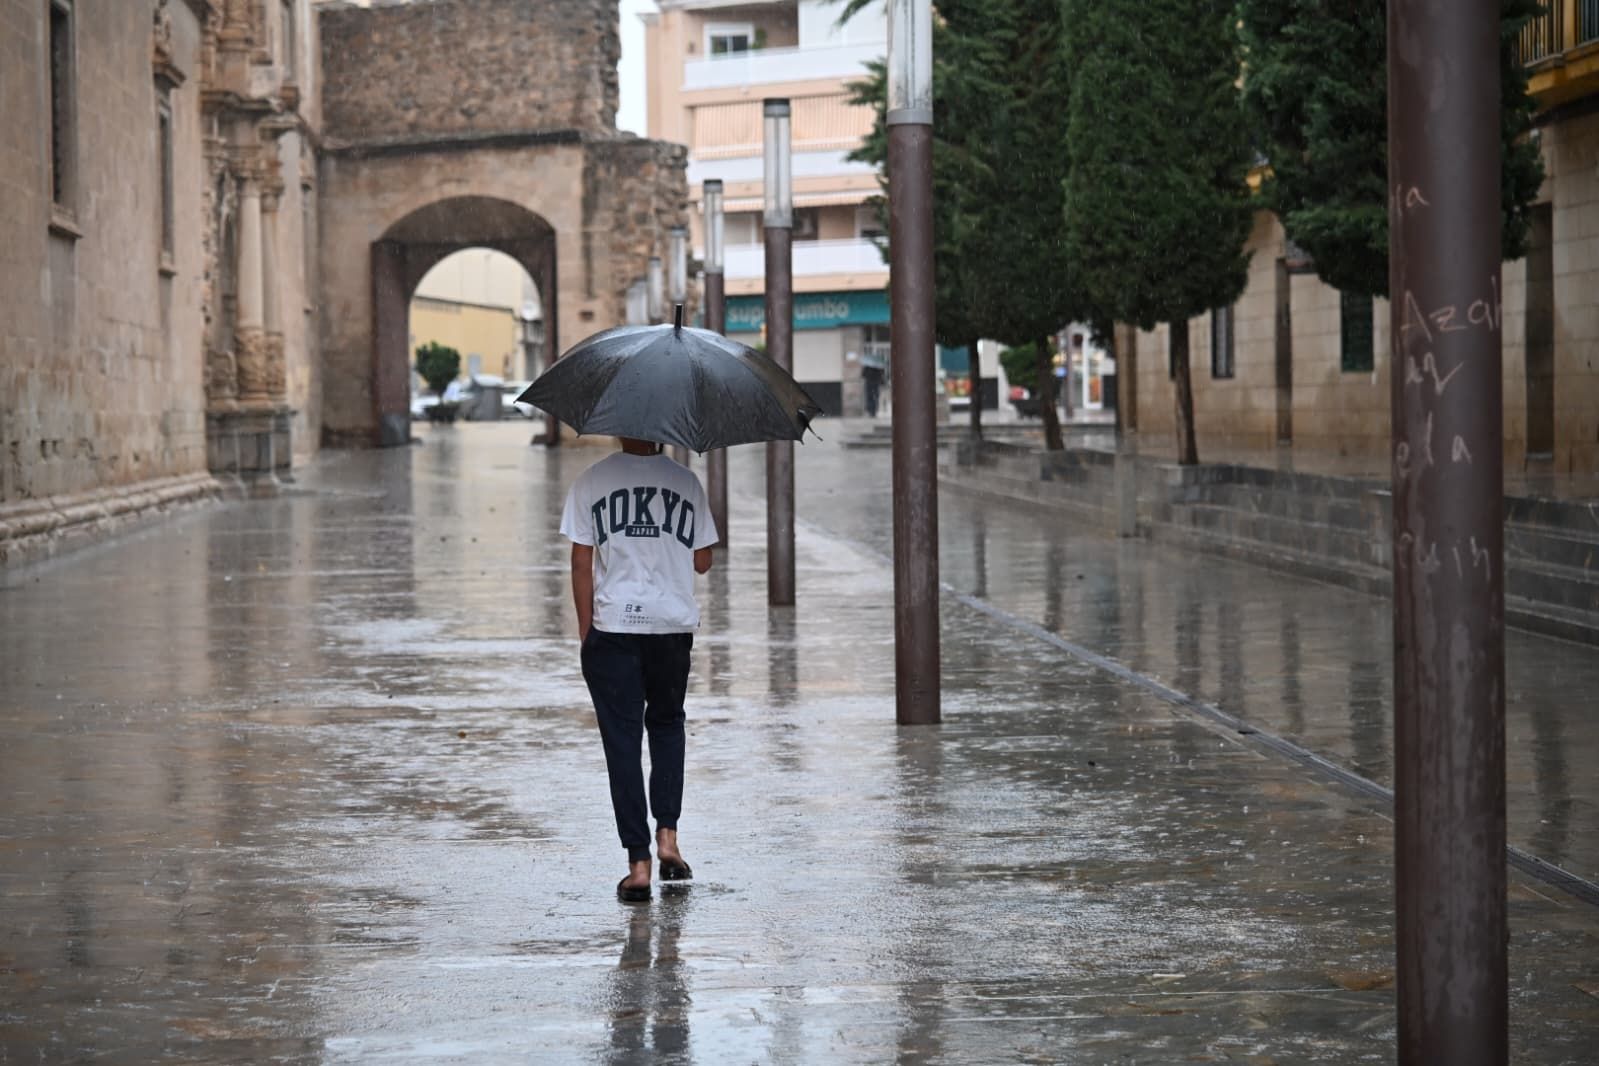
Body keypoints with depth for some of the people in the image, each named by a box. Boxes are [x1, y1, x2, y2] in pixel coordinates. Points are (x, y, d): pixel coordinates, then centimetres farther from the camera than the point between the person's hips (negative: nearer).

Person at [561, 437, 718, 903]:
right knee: (667, 724, 23)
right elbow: (702, 562, 7)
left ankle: (638, 864, 0)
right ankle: (667, 835, 10)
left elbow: (581, 563, -4)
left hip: (613, 625, -2)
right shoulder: (685, 481, 2)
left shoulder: (591, 481, -2)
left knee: (623, 740, 3)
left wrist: (586, 632, 4)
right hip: (673, 625, 2)